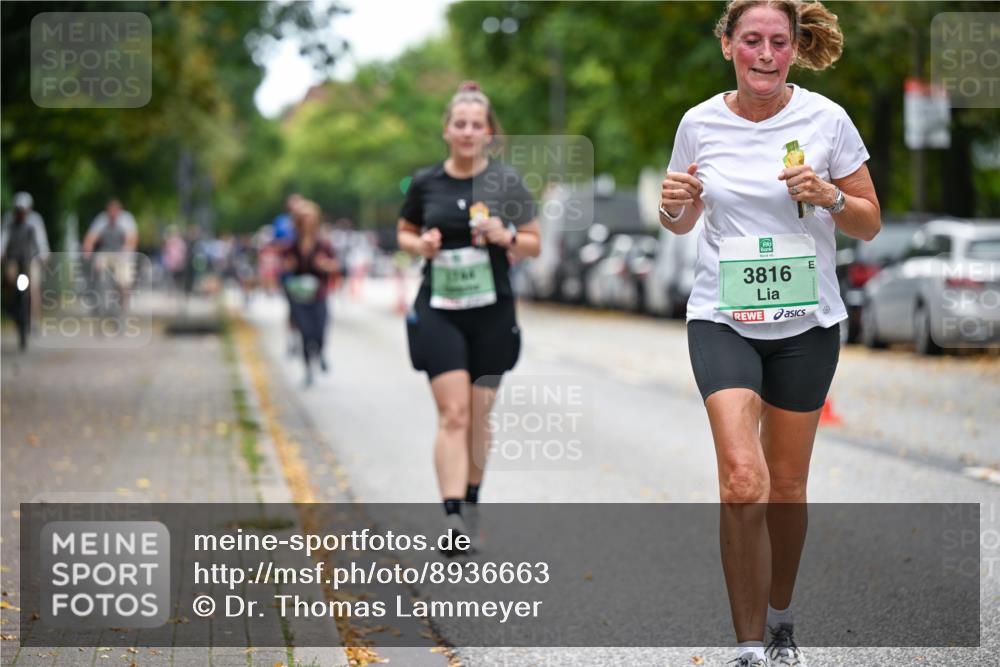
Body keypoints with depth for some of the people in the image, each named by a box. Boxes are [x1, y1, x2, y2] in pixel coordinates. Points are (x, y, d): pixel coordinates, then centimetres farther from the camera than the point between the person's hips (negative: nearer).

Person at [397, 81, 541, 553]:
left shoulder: (505, 181, 0)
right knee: (452, 414, -12)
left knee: (478, 416, 9)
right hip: (438, 311, -1)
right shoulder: (425, 183, 1)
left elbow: (534, 245, 6)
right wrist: (419, 244, -6)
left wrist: (505, 235, -14)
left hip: (492, 313, 1)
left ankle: (471, 503, 28)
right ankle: (451, 518, -16)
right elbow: (404, 233, 16)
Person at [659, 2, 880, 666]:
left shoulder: (826, 119, -5)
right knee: (742, 482, -18)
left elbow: (870, 223, 2)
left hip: (806, 323, 1)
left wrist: (828, 196, -18)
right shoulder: (700, 123, -1)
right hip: (723, 319, 0)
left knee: (786, 486, 9)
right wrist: (674, 205, -10)